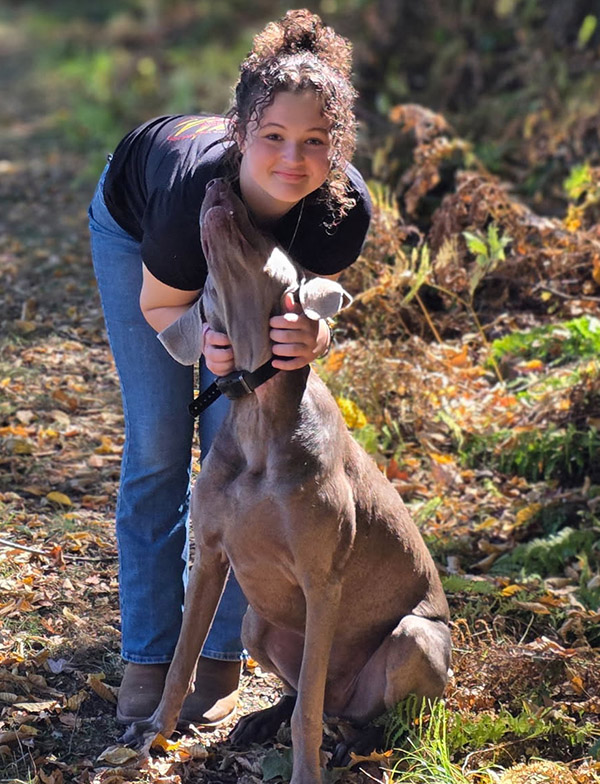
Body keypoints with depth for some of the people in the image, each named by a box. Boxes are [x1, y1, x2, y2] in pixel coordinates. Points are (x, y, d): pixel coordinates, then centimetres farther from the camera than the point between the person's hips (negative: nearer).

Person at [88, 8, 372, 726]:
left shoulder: (344, 208, -38)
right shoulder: (195, 184, -45)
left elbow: (313, 303, -20)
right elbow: (158, 305, -25)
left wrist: (309, 337, -45)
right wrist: (205, 339, -48)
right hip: (136, 228, -2)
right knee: (157, 443, -4)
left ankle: (221, 653, 11)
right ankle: (146, 653, 8)